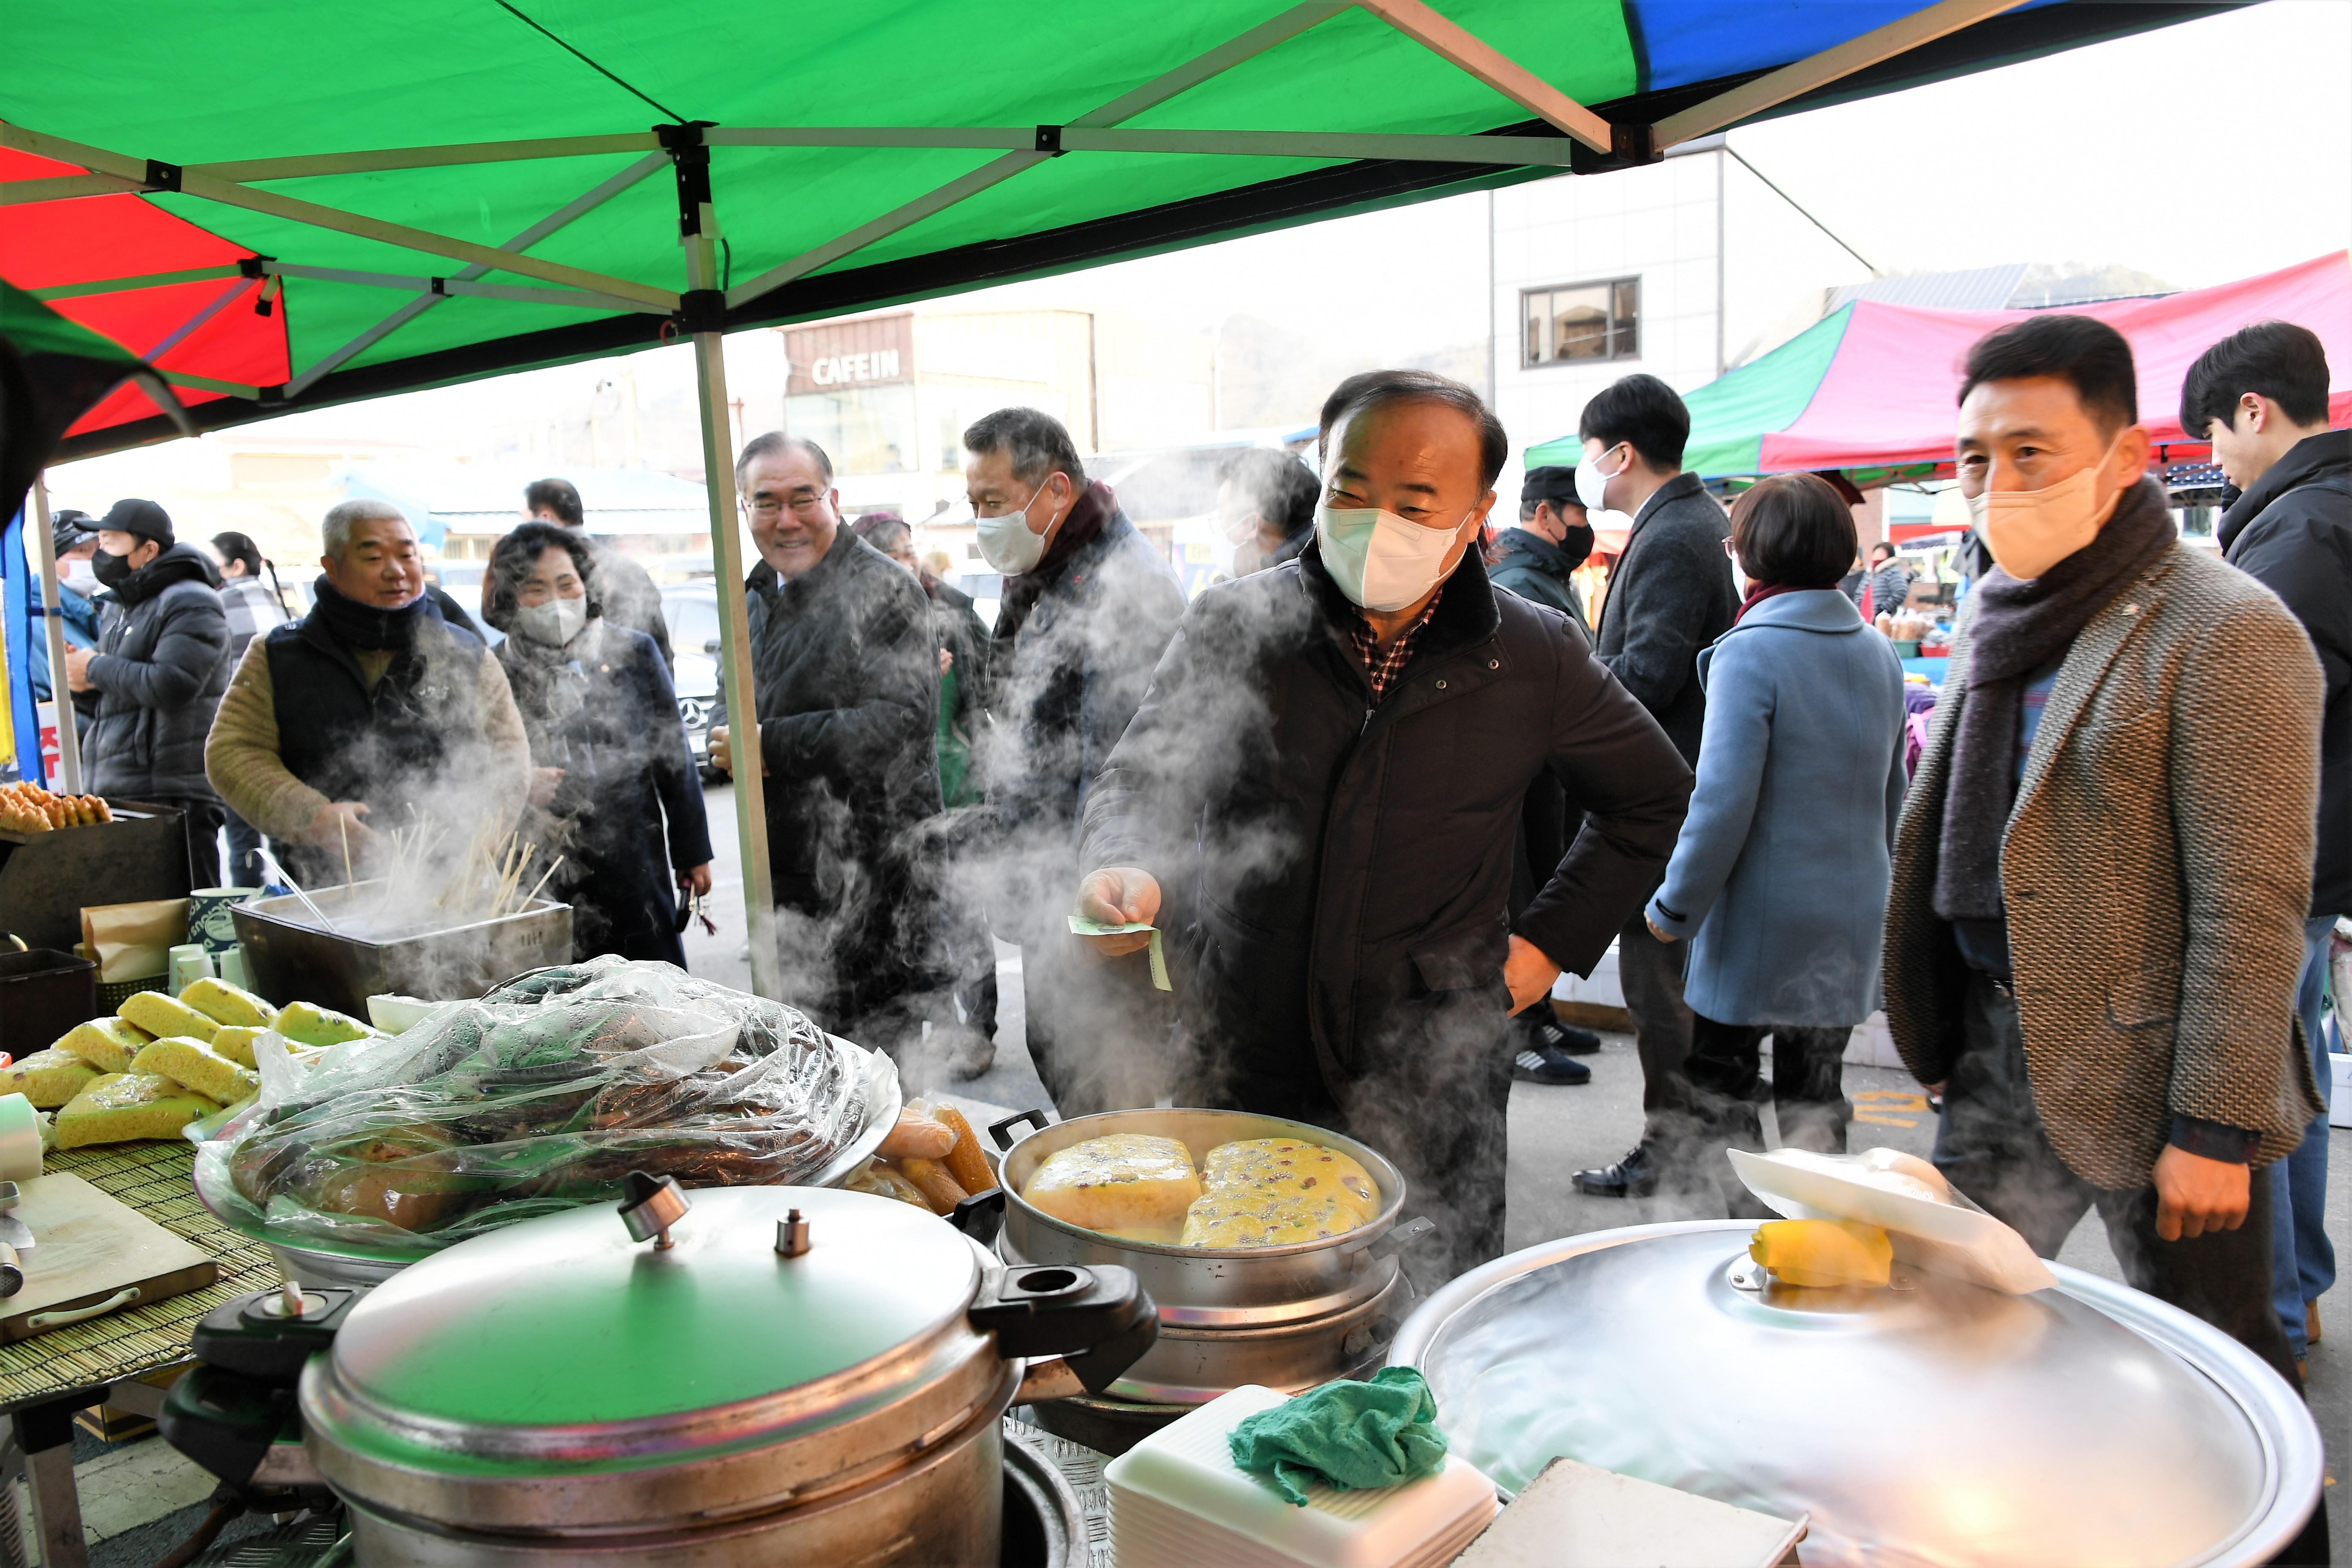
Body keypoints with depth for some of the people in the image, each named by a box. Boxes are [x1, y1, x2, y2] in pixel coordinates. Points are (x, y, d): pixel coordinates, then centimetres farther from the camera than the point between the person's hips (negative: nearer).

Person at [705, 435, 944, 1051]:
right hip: (786, 873, 8)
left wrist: (772, 747, -20)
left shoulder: (885, 590, -12)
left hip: (870, 880, -8)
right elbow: (730, 705, 22)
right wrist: (731, 745, -4)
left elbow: (903, 721, -23)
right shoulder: (759, 597, 15)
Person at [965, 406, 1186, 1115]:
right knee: (1053, 1061, 19)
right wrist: (999, 854, 20)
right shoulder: (1034, 581, 12)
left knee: (1101, 1100, -1)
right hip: (1048, 901, 10)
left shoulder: (1126, 590, -19)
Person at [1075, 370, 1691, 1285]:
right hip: (1234, 1086, 1)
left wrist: (1551, 942, 7)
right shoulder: (1231, 627, -3)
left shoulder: (1534, 660, -2)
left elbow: (1653, 800, 14)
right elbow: (1137, 782, 3)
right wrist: (1121, 869, -20)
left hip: (1430, 1106, 0)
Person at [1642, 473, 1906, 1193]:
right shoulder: (1879, 652, 6)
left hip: (1762, 924, -7)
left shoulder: (1750, 652, -16)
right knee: (1815, 1093, 18)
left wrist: (1673, 909, -11)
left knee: (1716, 1092, 7)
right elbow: (1893, 790, 16)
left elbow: (1723, 803, -21)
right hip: (1852, 918, 7)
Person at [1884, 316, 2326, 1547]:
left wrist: (2215, 1126, -18)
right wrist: (1941, 1030, 16)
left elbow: (2252, 908, -18)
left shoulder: (2225, 632, -15)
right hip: (2000, 1054, 7)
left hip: (2144, 1069, -7)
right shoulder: (2000, 619, 9)